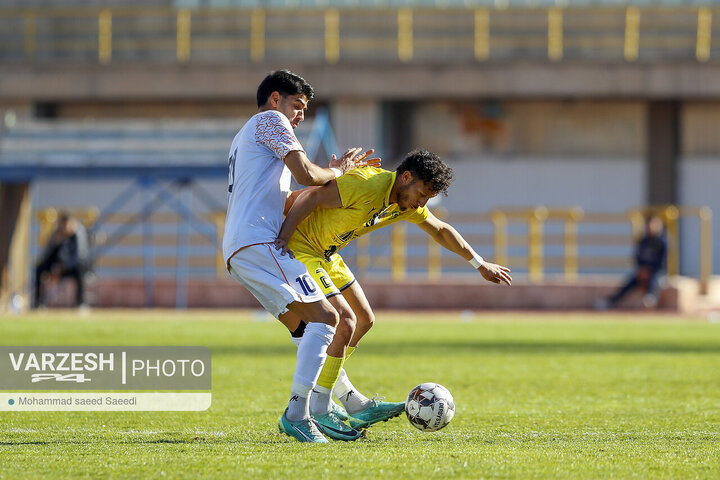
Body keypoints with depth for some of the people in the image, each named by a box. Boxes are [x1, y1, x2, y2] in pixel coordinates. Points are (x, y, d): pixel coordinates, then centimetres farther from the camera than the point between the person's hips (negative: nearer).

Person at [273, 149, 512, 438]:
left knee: (364, 320, 12)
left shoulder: (407, 204, 4)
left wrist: (480, 265, 27)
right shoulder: (367, 185, -25)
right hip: (296, 247, -10)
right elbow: (310, 197, -26)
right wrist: (282, 239, -29)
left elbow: (441, 231, 21)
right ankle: (318, 411, -9)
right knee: (345, 322, -17)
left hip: (324, 253, 10)